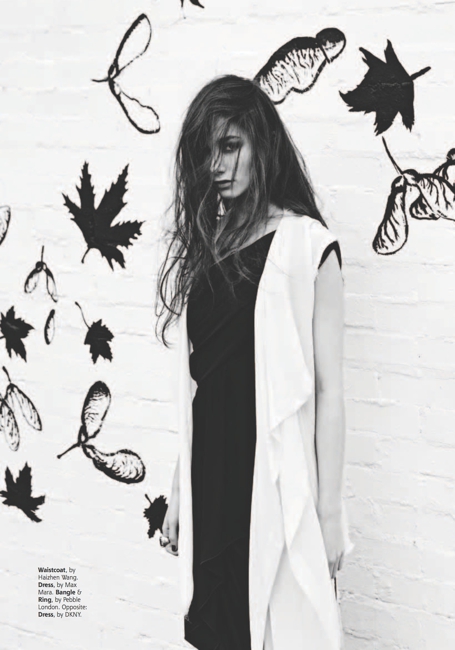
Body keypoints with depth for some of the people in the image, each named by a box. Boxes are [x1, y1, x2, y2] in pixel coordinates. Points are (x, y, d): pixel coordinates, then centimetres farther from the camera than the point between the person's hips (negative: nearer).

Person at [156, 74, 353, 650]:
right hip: (210, 474, 6)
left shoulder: (306, 245, -8)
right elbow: (197, 381, 12)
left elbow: (327, 389, -9)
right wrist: (180, 489, 13)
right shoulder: (202, 246, 10)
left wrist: (328, 511, -10)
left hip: (276, 478, -5)